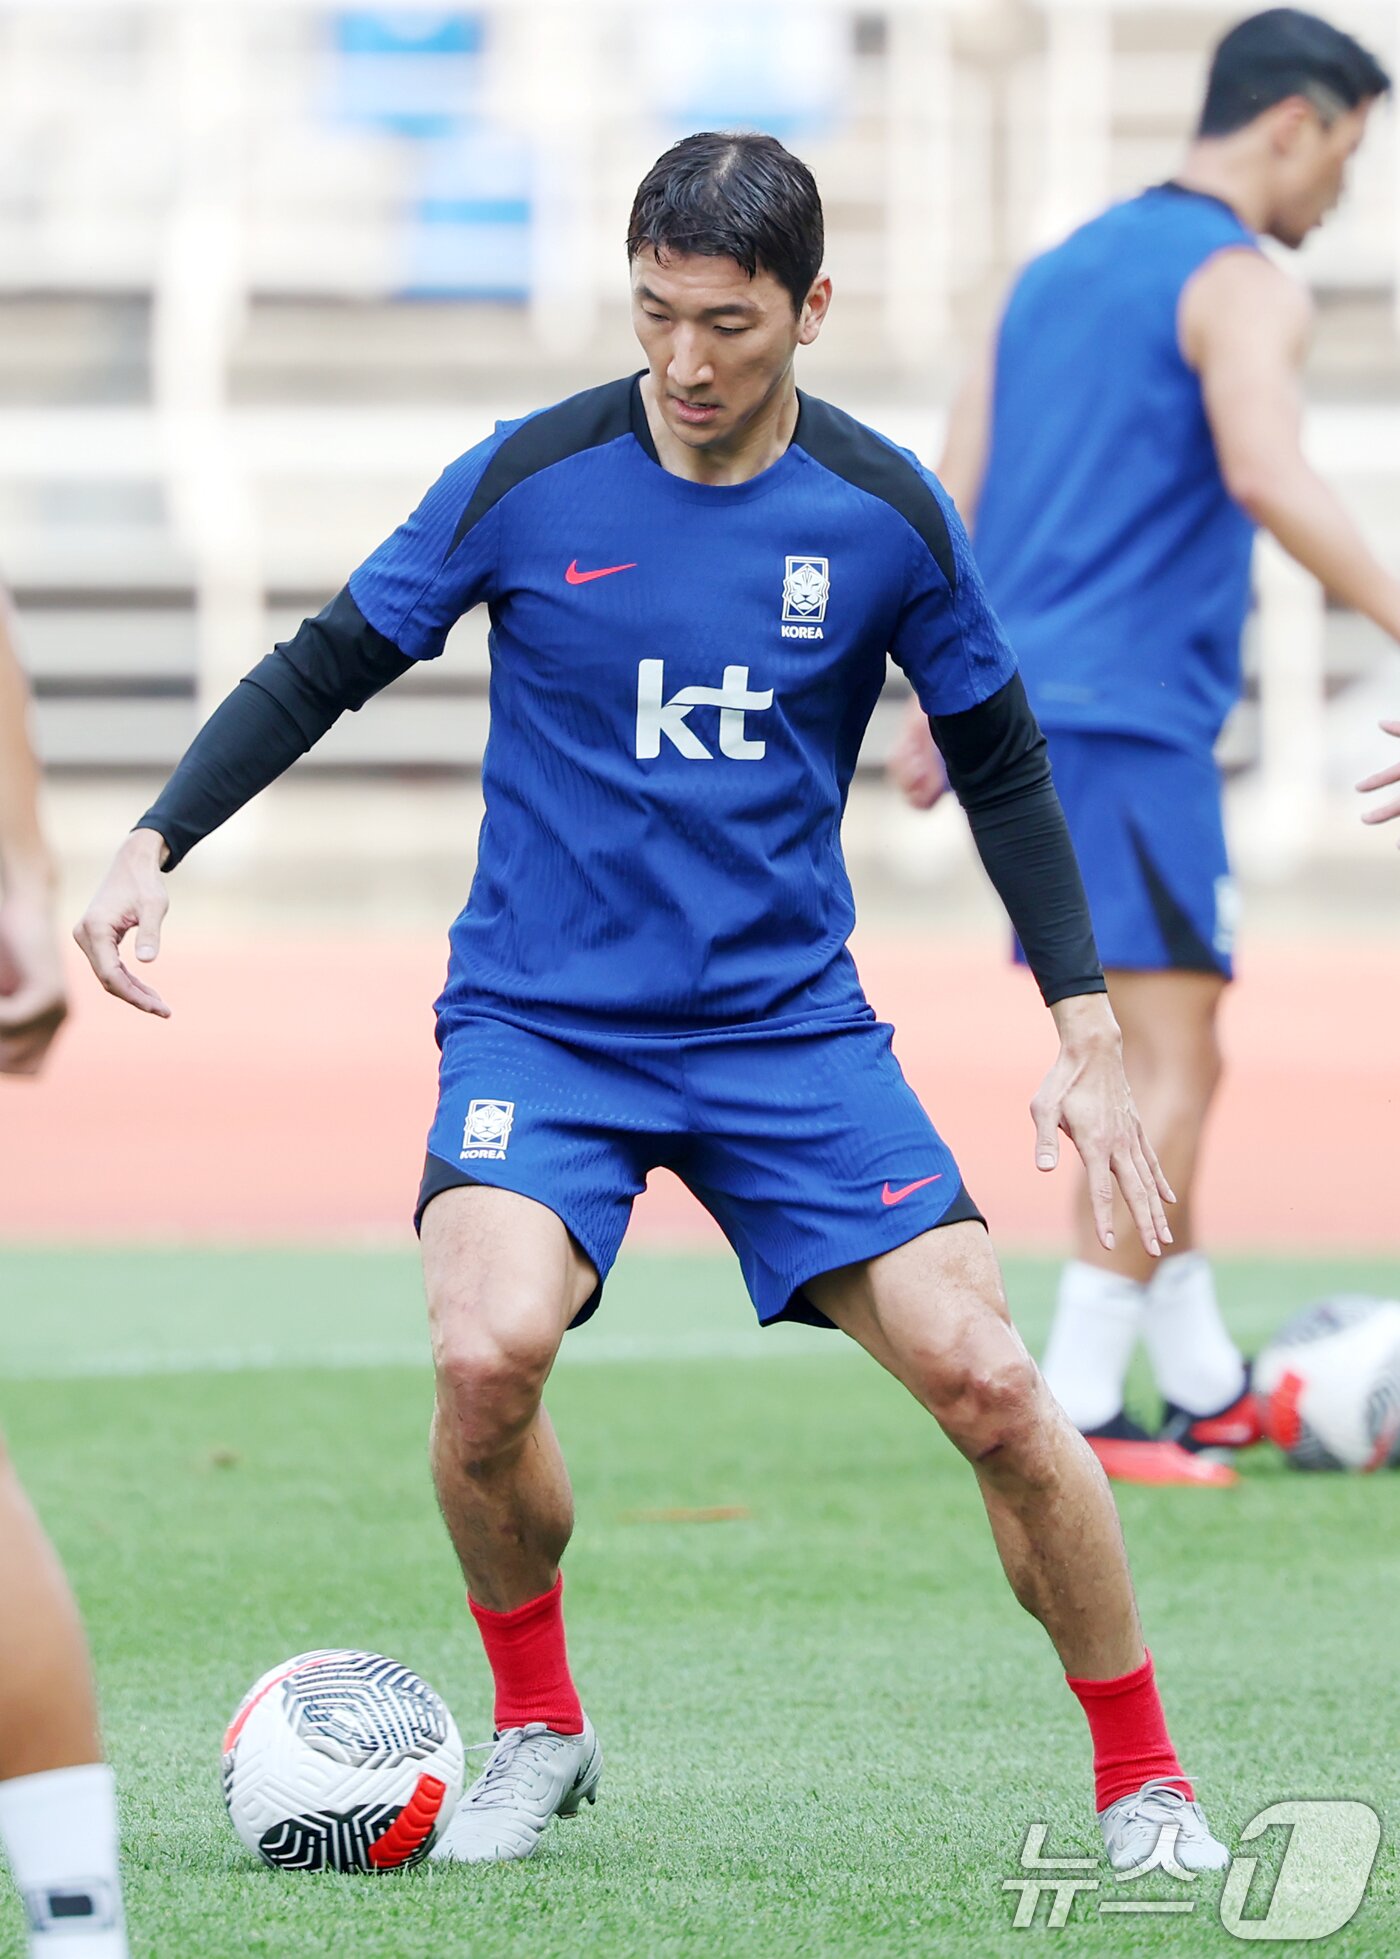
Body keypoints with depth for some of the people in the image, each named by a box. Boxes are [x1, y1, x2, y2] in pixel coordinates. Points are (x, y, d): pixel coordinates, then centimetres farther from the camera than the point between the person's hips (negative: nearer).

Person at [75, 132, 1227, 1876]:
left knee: (987, 1380, -12)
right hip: (538, 1021, -1)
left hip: (792, 1028, 1)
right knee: (488, 1356, -27)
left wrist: (1088, 1037, 5)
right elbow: (326, 668, 2)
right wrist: (153, 844, -11)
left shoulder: (884, 516, -3)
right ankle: (536, 1729, 1)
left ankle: (1142, 1783, 7)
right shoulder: (530, 482, -8)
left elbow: (1001, 767, 9)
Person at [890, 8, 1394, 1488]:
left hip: (1019, 703, 9)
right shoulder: (1238, 286, -7)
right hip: (1127, 716, -9)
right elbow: (1269, 478, -24)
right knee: (1167, 1062, -8)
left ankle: (1204, 1387, 18)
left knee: (1154, 1056, 15)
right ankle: (1077, 1410, -13)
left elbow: (955, 497, 17)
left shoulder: (1065, 269, 20)